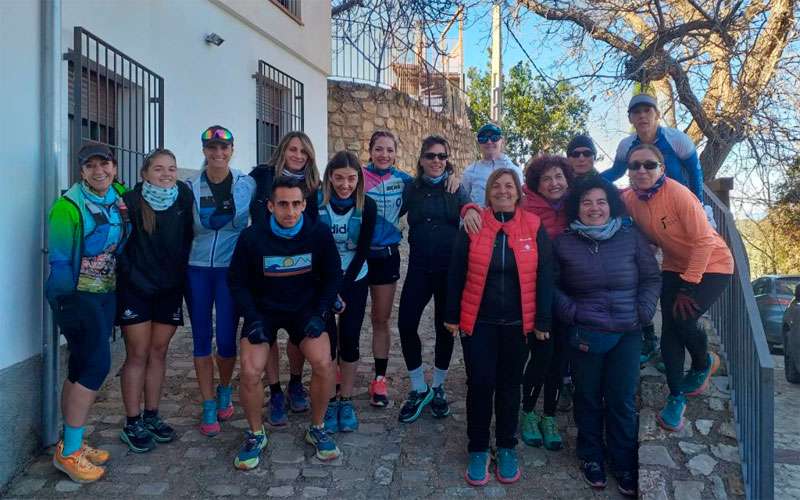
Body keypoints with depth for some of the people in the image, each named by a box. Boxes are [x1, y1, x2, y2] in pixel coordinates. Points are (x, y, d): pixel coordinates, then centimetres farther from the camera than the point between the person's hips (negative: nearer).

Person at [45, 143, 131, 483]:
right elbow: (59, 260, -14)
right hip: (77, 295, -6)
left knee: (81, 369, 11)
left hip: (106, 293, 7)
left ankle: (71, 444, 22)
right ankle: (68, 452, 1)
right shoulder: (69, 205, -14)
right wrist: (64, 303, -15)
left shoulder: (121, 197, 4)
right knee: (97, 364, -11)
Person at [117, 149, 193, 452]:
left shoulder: (183, 196, 0)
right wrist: (130, 273, -16)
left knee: (159, 352, 10)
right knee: (137, 354, 1)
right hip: (136, 288, -3)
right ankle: (132, 424, 13)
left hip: (170, 288, 3)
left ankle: (151, 416, 22)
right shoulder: (131, 200, -10)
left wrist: (181, 272, 5)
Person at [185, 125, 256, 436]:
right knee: (201, 340, 5)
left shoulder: (247, 185, -1)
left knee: (226, 340, -2)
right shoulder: (191, 187, 2)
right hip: (197, 270, 2)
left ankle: (225, 390, 28)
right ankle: (208, 406, 18)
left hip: (231, 269, -1)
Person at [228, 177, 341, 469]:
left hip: (305, 308, 1)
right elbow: (237, 281, -2)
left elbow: (332, 276, 1)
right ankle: (256, 435, 8)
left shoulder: (319, 234, -10)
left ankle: (317, 429, 7)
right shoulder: (251, 238, -13)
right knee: (250, 371, -20)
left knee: (324, 363, -20)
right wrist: (253, 320, -12)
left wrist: (319, 315, -8)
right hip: (263, 310, 0)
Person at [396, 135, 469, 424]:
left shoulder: (456, 187, 4)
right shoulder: (412, 188, 7)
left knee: (444, 327, 7)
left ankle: (438, 387, 27)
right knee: (406, 324, -8)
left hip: (450, 268, -1)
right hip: (419, 267, 1)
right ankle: (419, 389, 11)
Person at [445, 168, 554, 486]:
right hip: (478, 322, -1)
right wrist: (452, 315, 1)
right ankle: (478, 449, 20)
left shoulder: (534, 227, -1)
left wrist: (542, 321, -1)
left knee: (509, 385, 12)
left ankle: (507, 448, 29)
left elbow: (544, 277, 1)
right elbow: (456, 274, 1)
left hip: (517, 323, 1)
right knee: (480, 384, 2)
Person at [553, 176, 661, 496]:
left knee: (623, 401, 8)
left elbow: (651, 278, 6)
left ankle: (625, 464, 27)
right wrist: (570, 312, -7)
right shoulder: (564, 243, -2)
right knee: (588, 398, 11)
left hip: (627, 334, 1)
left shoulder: (631, 237, 1)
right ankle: (591, 457, 31)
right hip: (584, 334, -1)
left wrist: (643, 312, -4)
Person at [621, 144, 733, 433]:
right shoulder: (630, 199, -11)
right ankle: (676, 397, 12)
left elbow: (703, 241, -23)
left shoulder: (678, 194, -27)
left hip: (711, 265, -5)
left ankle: (704, 364, 18)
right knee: (669, 328, -4)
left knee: (682, 319, -17)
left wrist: (688, 286, -20)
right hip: (675, 266, 5)